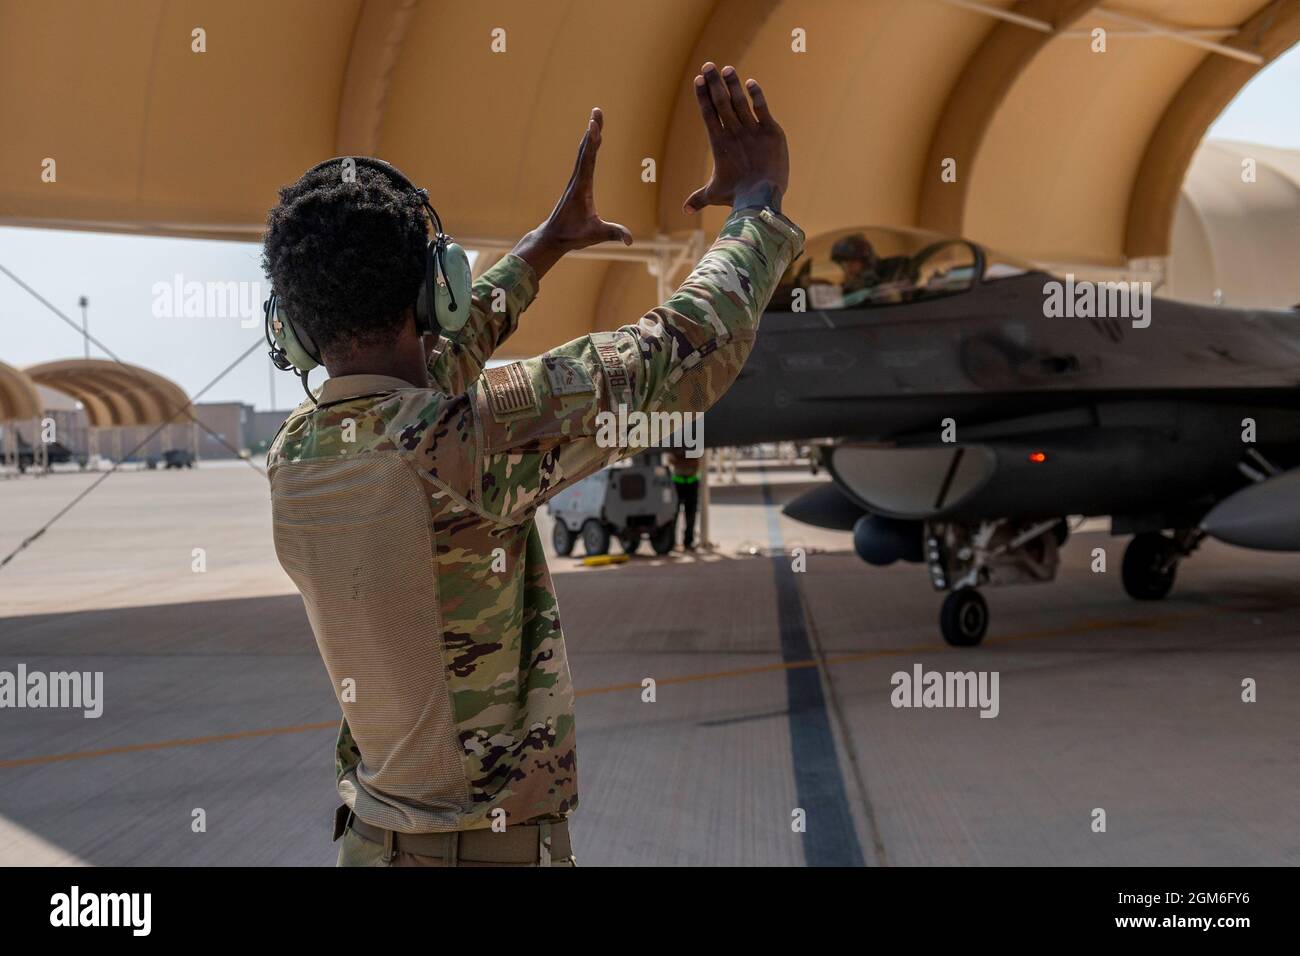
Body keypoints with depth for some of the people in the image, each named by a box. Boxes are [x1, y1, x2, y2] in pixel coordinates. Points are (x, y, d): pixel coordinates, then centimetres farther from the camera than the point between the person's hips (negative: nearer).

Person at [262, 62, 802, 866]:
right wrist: (758, 202, -3)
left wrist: (546, 246, 24)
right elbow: (688, 350, -20)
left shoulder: (294, 458, -3)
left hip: (371, 835, 7)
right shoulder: (460, 438, -25)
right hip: (497, 844, -7)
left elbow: (416, 382, 17)